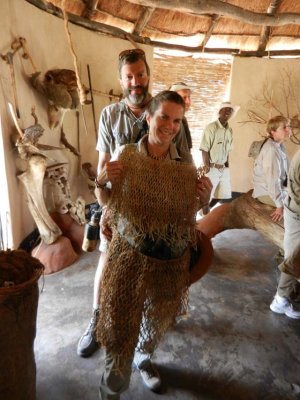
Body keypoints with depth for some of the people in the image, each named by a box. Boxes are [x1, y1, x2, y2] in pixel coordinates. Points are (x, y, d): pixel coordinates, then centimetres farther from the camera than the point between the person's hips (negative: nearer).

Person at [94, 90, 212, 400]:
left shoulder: (185, 161, -4)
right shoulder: (125, 155, -8)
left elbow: (189, 211, 6)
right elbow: (106, 202, 1)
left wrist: (204, 198, -14)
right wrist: (101, 182, -19)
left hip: (172, 258, 3)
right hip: (130, 254, -2)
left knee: (157, 319, 24)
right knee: (121, 325, 5)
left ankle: (144, 358, 58)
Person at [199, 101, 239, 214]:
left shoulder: (229, 130, 9)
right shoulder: (211, 127, -11)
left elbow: (227, 150, 15)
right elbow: (204, 150, -14)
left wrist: (227, 166, 11)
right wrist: (207, 169, -17)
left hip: (224, 169, 7)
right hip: (212, 168, -7)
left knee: (223, 194, 15)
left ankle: (207, 211, 36)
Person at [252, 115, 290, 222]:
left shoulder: (279, 146, 7)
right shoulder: (272, 149, -24)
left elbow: (284, 173, 11)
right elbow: (273, 179, -28)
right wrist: (280, 205, -27)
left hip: (276, 189, 10)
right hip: (267, 192, -10)